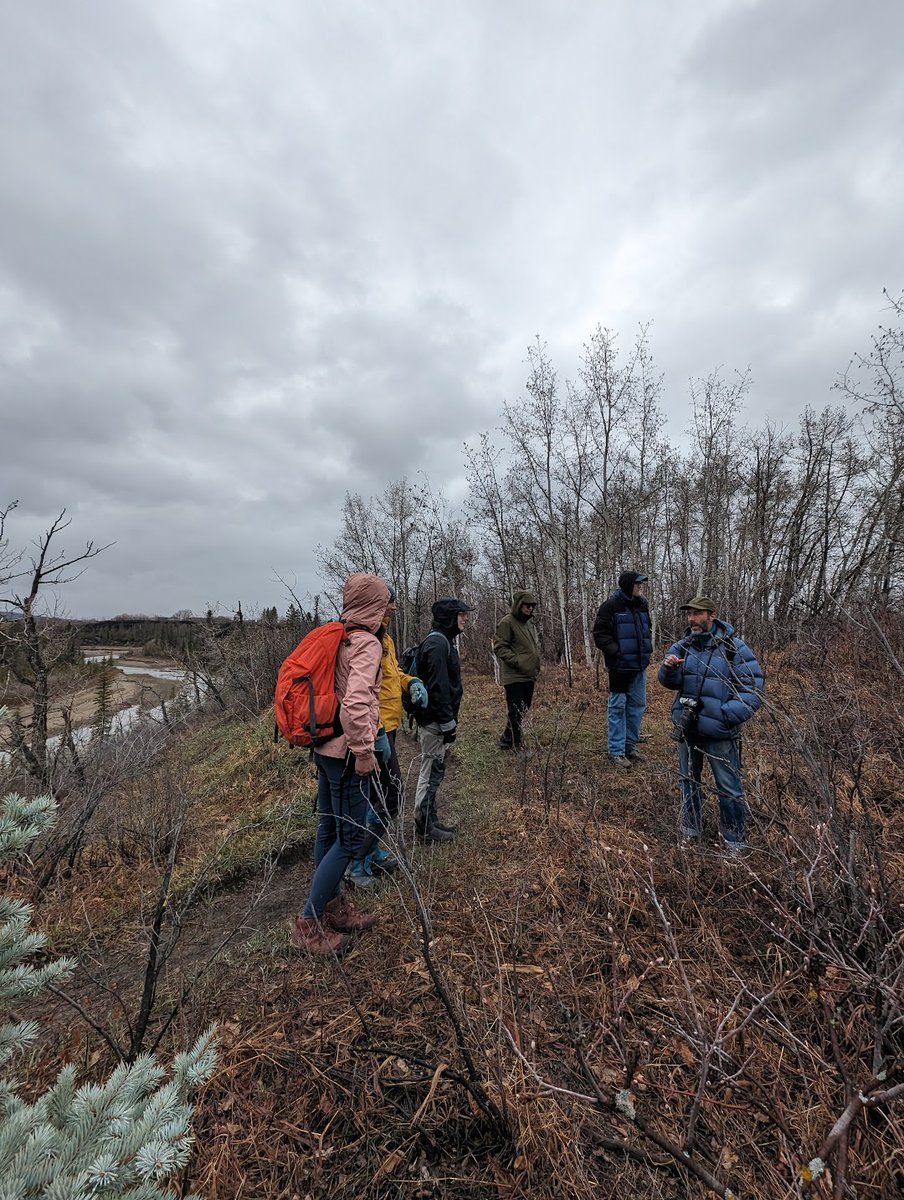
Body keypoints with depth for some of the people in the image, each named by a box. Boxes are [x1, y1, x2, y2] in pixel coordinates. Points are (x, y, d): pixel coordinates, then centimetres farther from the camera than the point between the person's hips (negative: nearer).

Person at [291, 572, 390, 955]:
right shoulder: (367, 643, -18)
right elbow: (356, 702, -30)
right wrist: (363, 751, -20)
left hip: (324, 747, 9)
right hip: (346, 753, -9)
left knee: (329, 830, 19)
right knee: (352, 838, 6)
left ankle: (334, 908, 37)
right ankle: (309, 924, 17)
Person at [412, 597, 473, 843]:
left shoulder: (444, 641, 14)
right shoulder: (437, 643, -19)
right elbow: (438, 687, -24)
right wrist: (447, 724, -20)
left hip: (434, 719, 10)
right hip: (434, 720, -10)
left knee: (434, 771, 18)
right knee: (431, 772, 1)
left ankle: (430, 821, 30)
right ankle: (425, 828, 15)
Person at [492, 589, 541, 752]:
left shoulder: (526, 622, 18)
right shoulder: (507, 622, -11)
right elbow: (499, 647, -16)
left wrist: (535, 666, 16)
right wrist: (517, 661, -23)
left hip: (529, 676, 9)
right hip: (514, 677, -9)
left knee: (522, 711, 15)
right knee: (516, 713, -4)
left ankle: (507, 741, 29)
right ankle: (514, 746, 9)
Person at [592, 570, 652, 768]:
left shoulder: (642, 605, 10)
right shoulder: (611, 606, -11)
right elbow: (600, 634, -13)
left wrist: (648, 649, 10)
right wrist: (616, 652, -20)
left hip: (639, 665, 7)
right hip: (620, 666, -7)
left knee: (638, 706, 13)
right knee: (618, 707, 0)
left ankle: (630, 746, 27)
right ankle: (616, 752, 9)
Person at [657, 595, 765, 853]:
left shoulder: (734, 648, -11)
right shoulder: (682, 646, 2)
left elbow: (753, 689, -12)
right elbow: (670, 682, -3)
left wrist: (726, 715, -23)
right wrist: (669, 668, -27)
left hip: (720, 732, -4)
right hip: (686, 727, 5)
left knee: (729, 788, 6)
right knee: (688, 781, 18)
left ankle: (735, 842, 25)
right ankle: (690, 831, 36)